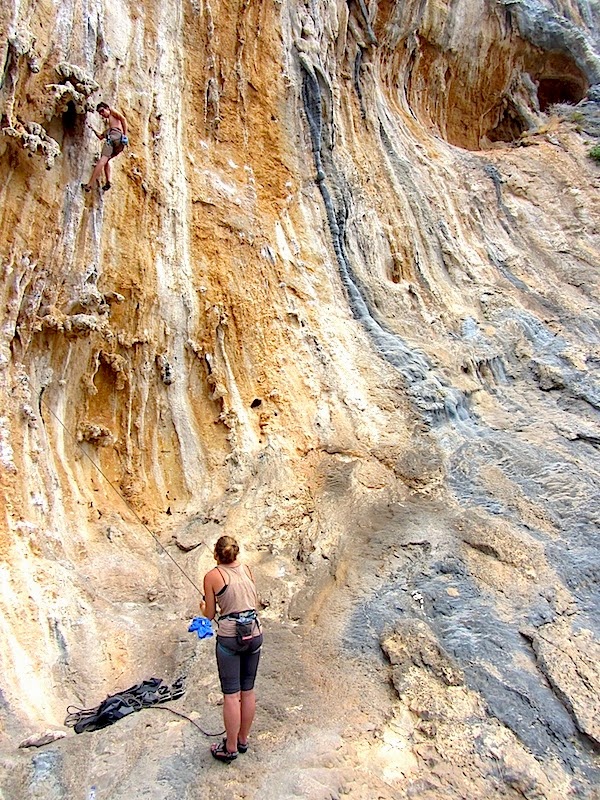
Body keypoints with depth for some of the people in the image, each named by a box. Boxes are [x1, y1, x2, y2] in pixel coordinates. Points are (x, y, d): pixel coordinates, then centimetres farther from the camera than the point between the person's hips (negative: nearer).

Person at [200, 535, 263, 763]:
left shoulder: (212, 576, -7)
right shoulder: (246, 569, 5)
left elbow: (209, 615, 0)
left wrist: (203, 606, 21)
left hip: (229, 637, -5)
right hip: (254, 634, 5)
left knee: (231, 694, 7)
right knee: (248, 690, 16)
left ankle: (231, 748, 19)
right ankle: (243, 740, 31)